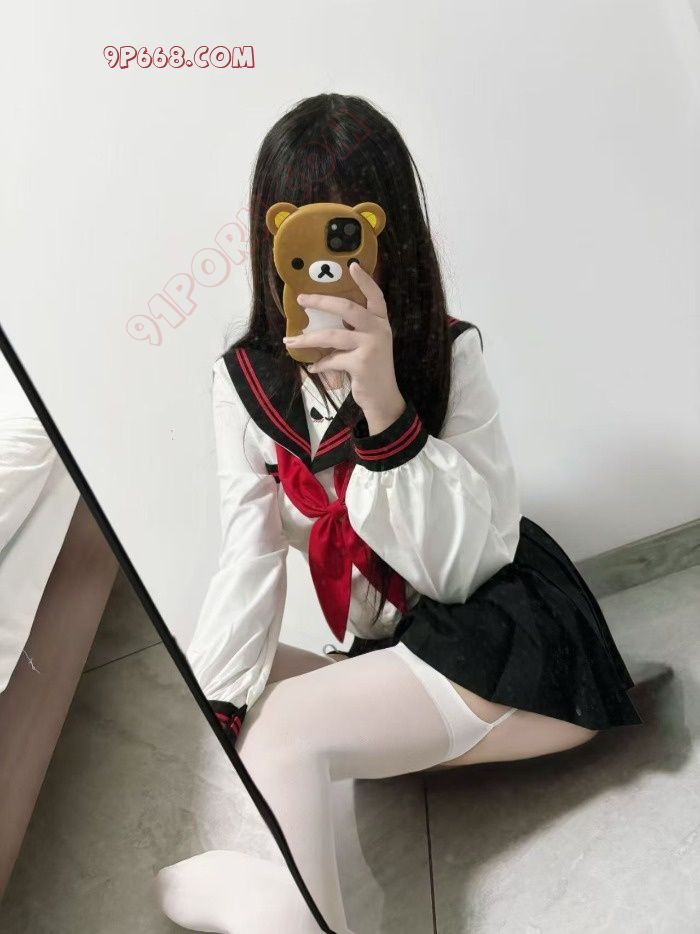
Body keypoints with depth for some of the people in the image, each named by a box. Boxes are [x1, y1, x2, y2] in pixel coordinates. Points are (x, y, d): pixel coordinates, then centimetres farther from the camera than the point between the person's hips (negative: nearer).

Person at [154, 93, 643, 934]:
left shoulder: (449, 354, -12)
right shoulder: (247, 382, -3)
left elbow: (463, 567, -19)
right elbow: (250, 564, -9)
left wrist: (385, 407, -30)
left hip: (512, 642, -5)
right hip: (396, 656, 5)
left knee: (282, 732, -26)